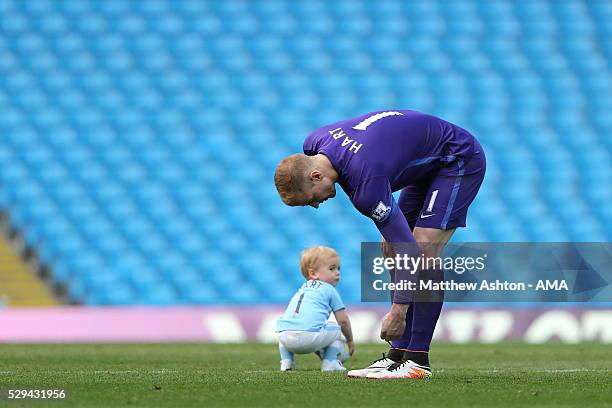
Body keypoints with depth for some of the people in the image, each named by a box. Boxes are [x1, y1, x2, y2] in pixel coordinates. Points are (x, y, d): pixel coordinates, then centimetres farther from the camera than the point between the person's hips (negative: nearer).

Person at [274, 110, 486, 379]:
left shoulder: (366, 184, -35)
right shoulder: (313, 145, -11)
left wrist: (398, 312, -25)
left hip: (460, 160, -10)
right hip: (428, 165, 10)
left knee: (424, 251, -21)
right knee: (390, 249, 3)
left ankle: (418, 360, -18)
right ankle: (399, 353, 4)